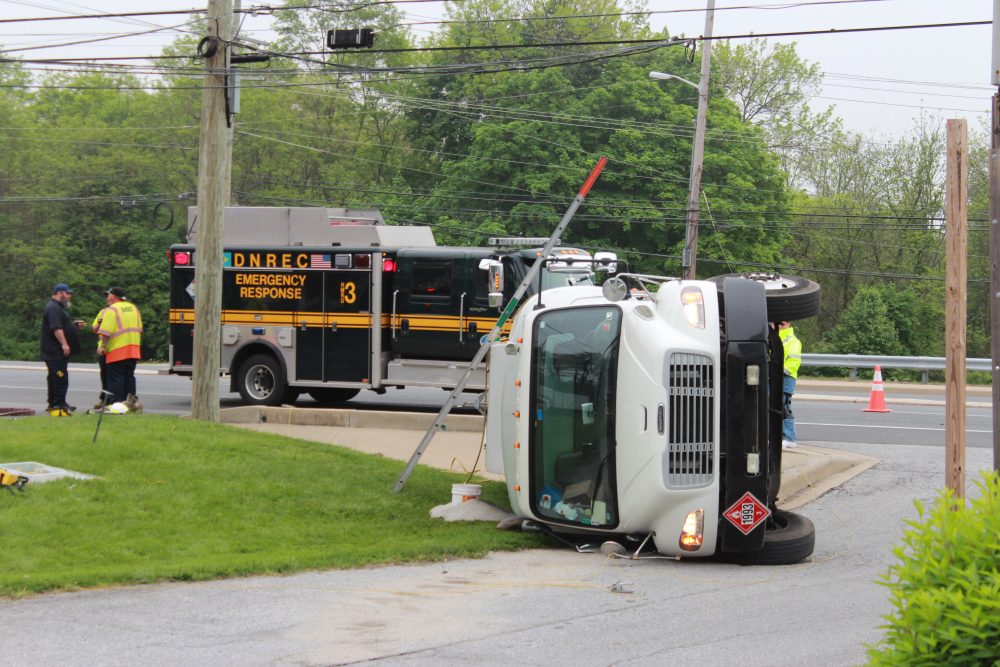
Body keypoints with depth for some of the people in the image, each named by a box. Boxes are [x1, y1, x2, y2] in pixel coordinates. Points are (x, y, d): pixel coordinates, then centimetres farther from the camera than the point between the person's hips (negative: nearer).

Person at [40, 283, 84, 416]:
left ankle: (54, 404, 21)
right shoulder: (53, 308, -15)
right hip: (55, 351, -11)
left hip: (59, 351, 11)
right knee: (59, 378, -14)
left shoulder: (59, 307, 22)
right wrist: (64, 344, -31)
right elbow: (56, 328, -26)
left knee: (56, 378, 15)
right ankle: (58, 405, -17)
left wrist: (74, 324, 16)